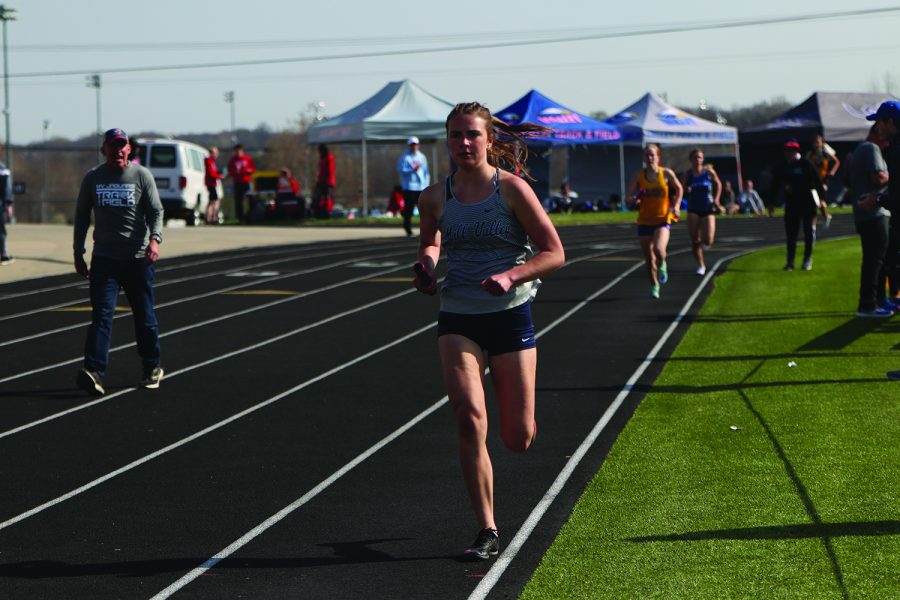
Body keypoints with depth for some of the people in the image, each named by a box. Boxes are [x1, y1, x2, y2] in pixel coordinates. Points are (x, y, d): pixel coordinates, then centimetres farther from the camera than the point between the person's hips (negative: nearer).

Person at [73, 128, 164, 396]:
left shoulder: (142, 175, 1)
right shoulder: (92, 178, 6)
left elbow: (156, 211, -3)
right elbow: (81, 216, 13)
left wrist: (154, 238, -21)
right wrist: (78, 253, 10)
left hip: (138, 258, -1)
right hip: (104, 258, 1)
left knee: (144, 316, 7)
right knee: (101, 315, -11)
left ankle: (152, 368, 24)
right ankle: (94, 372, -21)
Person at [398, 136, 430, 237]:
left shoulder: (422, 157, 14)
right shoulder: (404, 157, 1)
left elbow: (426, 172, 15)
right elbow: (401, 170, -9)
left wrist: (426, 185, 6)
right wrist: (413, 170, -20)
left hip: (421, 187, 4)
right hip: (409, 187, -4)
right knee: (408, 209, -4)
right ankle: (409, 231, 2)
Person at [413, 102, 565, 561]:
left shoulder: (512, 189, -7)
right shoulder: (435, 198, 3)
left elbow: (554, 252, -6)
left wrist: (511, 275, -21)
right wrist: (426, 267, 2)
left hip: (510, 315, -1)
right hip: (457, 320, 2)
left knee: (518, 439, 2)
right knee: (469, 419, -18)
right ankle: (487, 531, -8)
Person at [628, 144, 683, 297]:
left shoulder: (666, 173, -5)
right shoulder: (639, 175, -3)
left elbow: (679, 189, 11)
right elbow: (629, 194, -3)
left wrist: (676, 206, -1)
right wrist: (636, 197, -24)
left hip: (663, 219, -2)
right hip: (644, 220, 2)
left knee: (658, 249, -26)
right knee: (649, 257, 7)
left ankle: (662, 266, 10)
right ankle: (654, 286, 28)